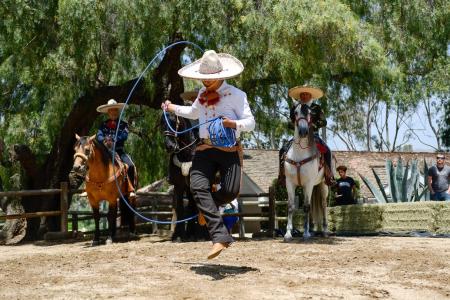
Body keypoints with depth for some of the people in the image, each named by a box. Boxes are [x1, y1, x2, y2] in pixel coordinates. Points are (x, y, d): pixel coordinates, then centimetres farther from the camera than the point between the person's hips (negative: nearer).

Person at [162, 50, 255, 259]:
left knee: (231, 190, -19)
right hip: (205, 149, 5)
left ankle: (207, 207, 20)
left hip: (229, 150, -4)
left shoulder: (235, 94, 0)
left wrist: (234, 124, -22)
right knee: (198, 186, -19)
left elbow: (250, 122, -3)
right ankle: (220, 237, -23)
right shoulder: (202, 94, 20)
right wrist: (173, 108, 49)